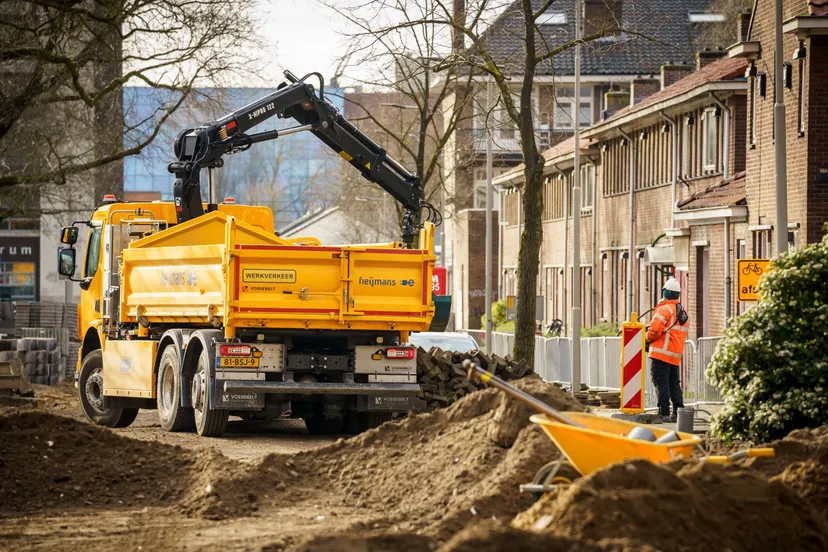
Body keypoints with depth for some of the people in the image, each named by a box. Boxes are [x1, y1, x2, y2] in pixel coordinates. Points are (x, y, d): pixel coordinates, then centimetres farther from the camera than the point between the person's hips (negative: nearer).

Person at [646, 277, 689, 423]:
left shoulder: (664, 310, -12)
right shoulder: (684, 313, 16)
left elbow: (655, 330, -18)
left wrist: (647, 338, 3)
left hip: (661, 353, -8)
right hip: (676, 356, 8)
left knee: (661, 383, -6)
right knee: (674, 383, 13)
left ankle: (664, 413, -9)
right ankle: (678, 412, 10)